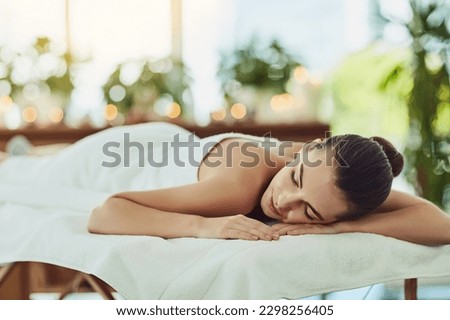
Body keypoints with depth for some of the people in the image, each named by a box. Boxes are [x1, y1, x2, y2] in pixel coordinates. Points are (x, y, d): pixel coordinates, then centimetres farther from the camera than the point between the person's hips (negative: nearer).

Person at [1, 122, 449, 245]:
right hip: (121, 162, -4)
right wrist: (205, 225, -64)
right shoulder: (239, 184, -50)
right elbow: (102, 216, -51)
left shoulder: (334, 178, -37)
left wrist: (332, 226, -54)